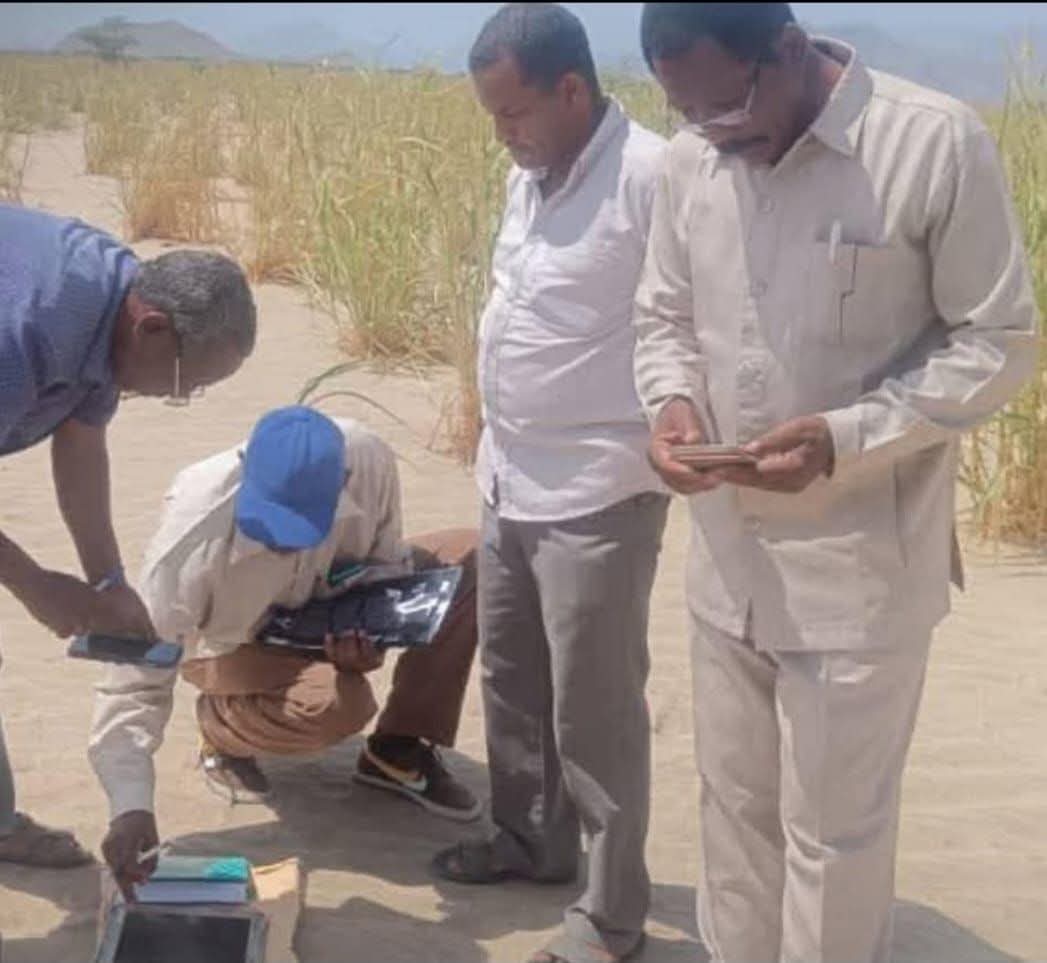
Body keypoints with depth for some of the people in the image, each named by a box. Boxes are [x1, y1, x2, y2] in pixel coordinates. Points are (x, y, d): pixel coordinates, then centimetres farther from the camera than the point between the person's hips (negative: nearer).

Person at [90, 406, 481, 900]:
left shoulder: (369, 461, -29)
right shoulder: (192, 540, -38)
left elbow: (383, 560, -7)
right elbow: (135, 682, -34)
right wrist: (130, 808, -44)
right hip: (239, 646, -4)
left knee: (470, 559, -16)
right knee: (339, 703, -35)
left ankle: (400, 751, -1)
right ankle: (221, 731, 1)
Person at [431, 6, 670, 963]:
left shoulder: (651, 177, -19)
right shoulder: (530, 177, 8)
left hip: (596, 502, -9)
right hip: (509, 488, 9)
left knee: (593, 714, 3)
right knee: (511, 678, 22)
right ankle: (530, 837, 43)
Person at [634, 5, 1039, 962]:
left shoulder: (938, 144, -16)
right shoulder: (691, 161, -1)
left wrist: (847, 437, -22)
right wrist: (672, 401, -10)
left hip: (859, 570, -5)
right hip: (728, 556, 5)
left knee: (832, 836, 7)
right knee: (734, 808, 20)